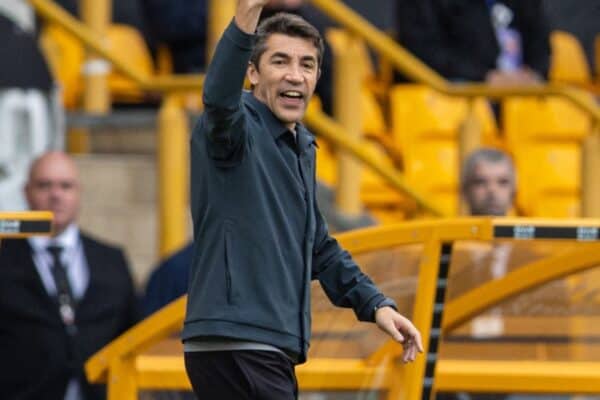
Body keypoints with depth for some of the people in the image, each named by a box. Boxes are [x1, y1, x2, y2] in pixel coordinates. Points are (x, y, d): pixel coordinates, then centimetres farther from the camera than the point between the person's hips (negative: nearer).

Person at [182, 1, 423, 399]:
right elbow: (219, 97, -33)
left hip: (274, 350, 9)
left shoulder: (302, 149, 19)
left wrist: (375, 304, 19)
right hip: (234, 346, -9)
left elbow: (318, 246, 29)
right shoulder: (237, 129, -8)